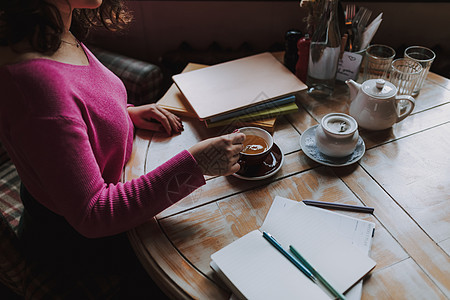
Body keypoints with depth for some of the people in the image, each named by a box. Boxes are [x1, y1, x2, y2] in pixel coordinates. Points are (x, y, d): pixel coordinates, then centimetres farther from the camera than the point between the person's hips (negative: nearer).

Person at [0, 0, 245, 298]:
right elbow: (91, 216, -32)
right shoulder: (37, 80, -38)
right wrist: (194, 164, -35)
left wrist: (125, 112, -2)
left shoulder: (59, 35, -7)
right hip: (76, 235, -8)